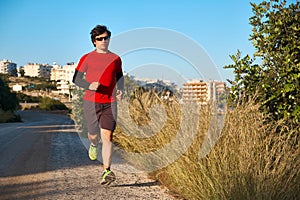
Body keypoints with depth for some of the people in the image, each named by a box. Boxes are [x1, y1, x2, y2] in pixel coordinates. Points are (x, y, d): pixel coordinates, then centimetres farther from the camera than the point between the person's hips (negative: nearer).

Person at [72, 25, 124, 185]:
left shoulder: (115, 59, 8)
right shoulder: (87, 58, 3)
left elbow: (119, 76, 22)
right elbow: (76, 79, 4)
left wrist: (120, 90, 2)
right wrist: (89, 86, -16)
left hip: (109, 103, 0)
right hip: (91, 102, 0)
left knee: (107, 136, -11)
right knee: (93, 134, 11)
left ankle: (106, 172, -11)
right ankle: (93, 145, 50)